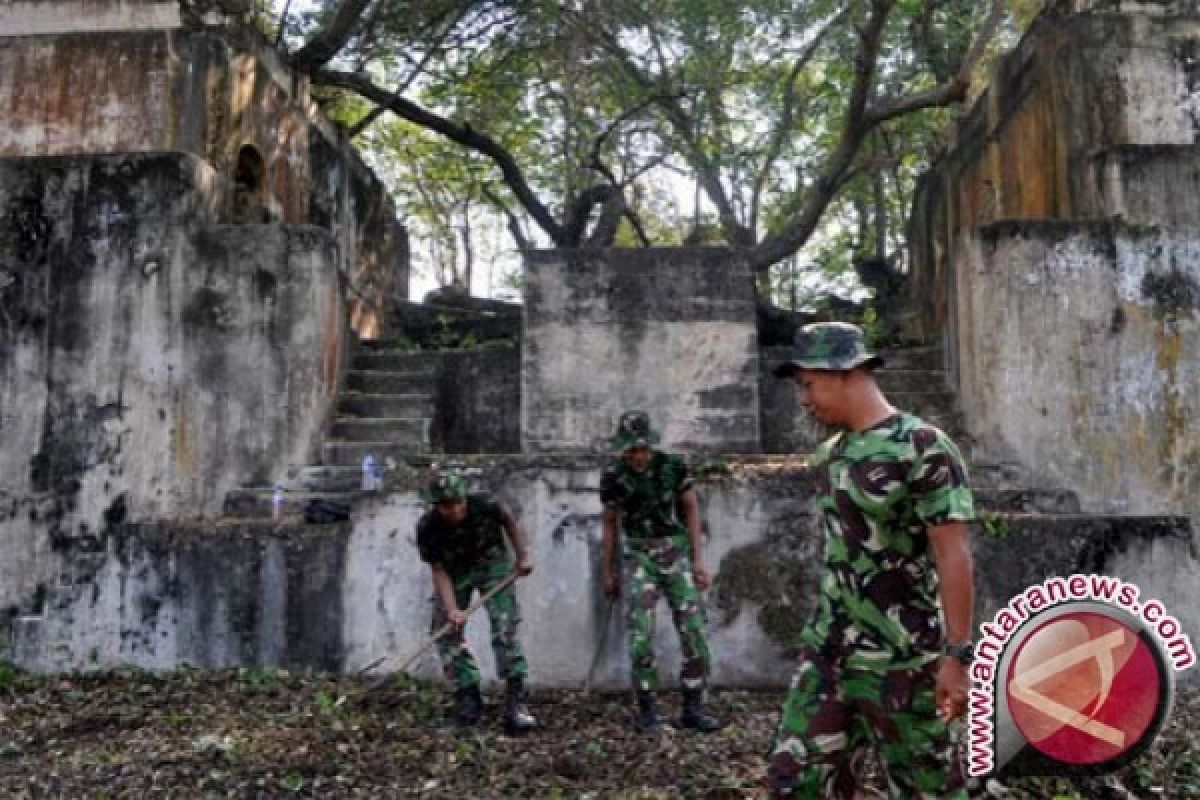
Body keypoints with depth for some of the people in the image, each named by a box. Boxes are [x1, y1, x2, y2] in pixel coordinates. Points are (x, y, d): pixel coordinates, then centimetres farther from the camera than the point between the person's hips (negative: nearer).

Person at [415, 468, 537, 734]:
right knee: (447, 631, -4)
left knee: (505, 626, -16)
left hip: (492, 563, -2)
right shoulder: (426, 528, -25)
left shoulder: (484, 505, -28)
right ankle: (469, 695, 9)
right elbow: (439, 571, -19)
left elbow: (509, 520, -5)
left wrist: (522, 556, -3)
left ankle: (516, 699, -15)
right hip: (455, 572, 2)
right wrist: (451, 609, -29)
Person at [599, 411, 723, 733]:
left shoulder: (673, 466, -6)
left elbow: (692, 510, 2)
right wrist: (607, 572, 9)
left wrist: (698, 560, -3)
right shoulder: (613, 476, -5)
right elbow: (610, 525, 6)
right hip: (639, 558, -1)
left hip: (677, 554, 1)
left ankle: (693, 707, 10)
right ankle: (646, 708, 7)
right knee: (641, 635, -9)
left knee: (694, 631, -2)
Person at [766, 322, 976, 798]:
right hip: (826, 652, 7)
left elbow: (952, 556, -16)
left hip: (902, 660, -7)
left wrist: (956, 655, -18)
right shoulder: (828, 455, 9)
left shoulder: (923, 447, -13)